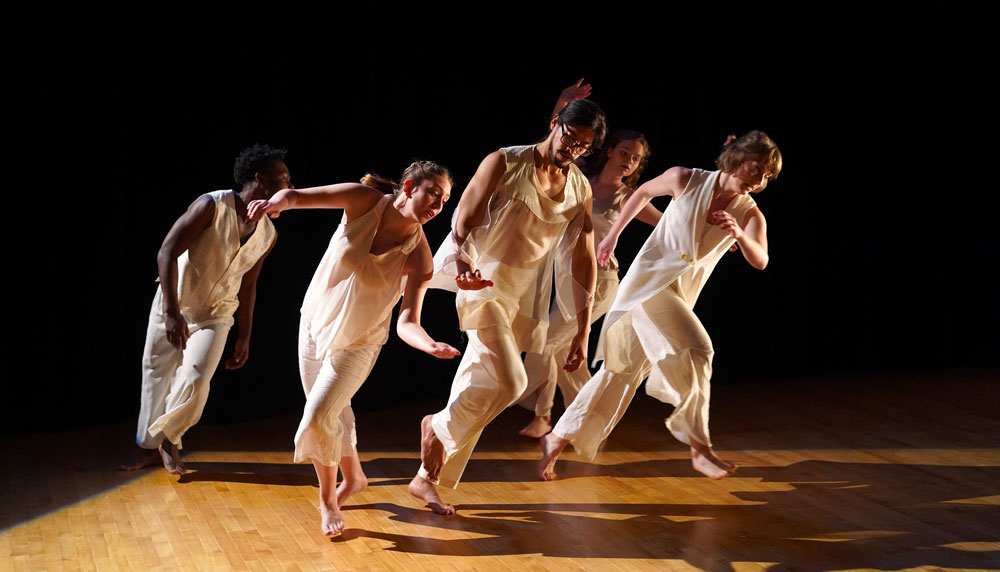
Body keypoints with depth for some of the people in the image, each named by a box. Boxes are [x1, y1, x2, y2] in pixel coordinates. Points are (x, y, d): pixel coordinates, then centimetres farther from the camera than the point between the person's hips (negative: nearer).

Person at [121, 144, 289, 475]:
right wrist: (172, 313, -28)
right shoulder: (212, 205, -20)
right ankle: (152, 448, 29)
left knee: (194, 382, -15)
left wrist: (245, 337, 9)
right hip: (171, 306, -2)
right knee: (156, 377, 9)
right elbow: (167, 253, -22)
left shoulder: (268, 234, -4)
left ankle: (168, 439, 11)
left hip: (215, 315, 2)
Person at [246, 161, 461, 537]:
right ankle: (353, 478, 44)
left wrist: (428, 344, -50)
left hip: (358, 342, -3)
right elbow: (297, 195, -24)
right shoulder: (365, 202, -19)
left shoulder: (418, 256, -22)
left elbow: (407, 322, -27)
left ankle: (328, 499, 11)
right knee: (334, 413, 17)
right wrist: (278, 202, -48)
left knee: (319, 417, -14)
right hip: (316, 322, 3)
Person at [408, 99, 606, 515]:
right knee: (509, 382, -20)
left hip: (525, 298, 5)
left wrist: (583, 332, 4)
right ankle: (438, 426, 6)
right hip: (484, 283, -5)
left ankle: (428, 478, 17)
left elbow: (583, 260, 8)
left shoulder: (580, 189, 6)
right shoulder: (504, 164, -8)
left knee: (480, 387, 7)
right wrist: (462, 264, -35)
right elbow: (463, 222, -12)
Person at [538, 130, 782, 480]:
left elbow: (760, 261, -19)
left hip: (681, 294, 5)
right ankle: (699, 447, -14)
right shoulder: (686, 179, -8)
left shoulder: (750, 214, -3)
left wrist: (739, 234, -39)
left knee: (624, 372, 7)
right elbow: (644, 192, 9)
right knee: (696, 350, -23)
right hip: (651, 279, -5)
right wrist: (612, 235, 16)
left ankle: (558, 439, 17)